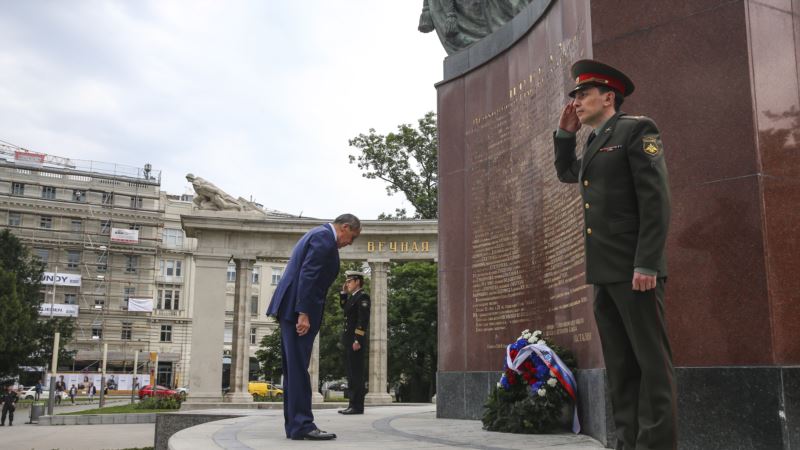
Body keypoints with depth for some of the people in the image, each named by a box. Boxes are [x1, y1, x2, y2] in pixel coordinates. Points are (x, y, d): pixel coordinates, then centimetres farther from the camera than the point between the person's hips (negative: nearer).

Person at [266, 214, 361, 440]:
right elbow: (308, 276, -20)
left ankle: (294, 425, 14)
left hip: (290, 308, 10)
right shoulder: (324, 237, -10)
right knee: (298, 368, -8)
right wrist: (304, 314, -23)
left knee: (294, 368, 10)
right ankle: (302, 424, -6)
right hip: (297, 309, -10)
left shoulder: (319, 234, 22)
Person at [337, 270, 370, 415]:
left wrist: (358, 340, -23)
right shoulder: (353, 297, 17)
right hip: (348, 341, 9)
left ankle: (357, 406, -5)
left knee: (356, 373, -7)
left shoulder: (363, 297, -11)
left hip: (356, 341, -9)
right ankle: (353, 404, 15)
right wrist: (343, 292, 19)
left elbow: (363, 319, -18)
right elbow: (344, 307, 34)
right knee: (351, 374, 11)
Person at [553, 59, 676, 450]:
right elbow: (566, 173, 38)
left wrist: (646, 264, -20)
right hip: (603, 271, 8)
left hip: (633, 269, -8)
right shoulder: (594, 144, 20)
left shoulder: (636, 129, -3)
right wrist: (564, 133, 21)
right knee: (619, 365, 8)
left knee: (651, 360, -6)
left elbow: (656, 199, -12)